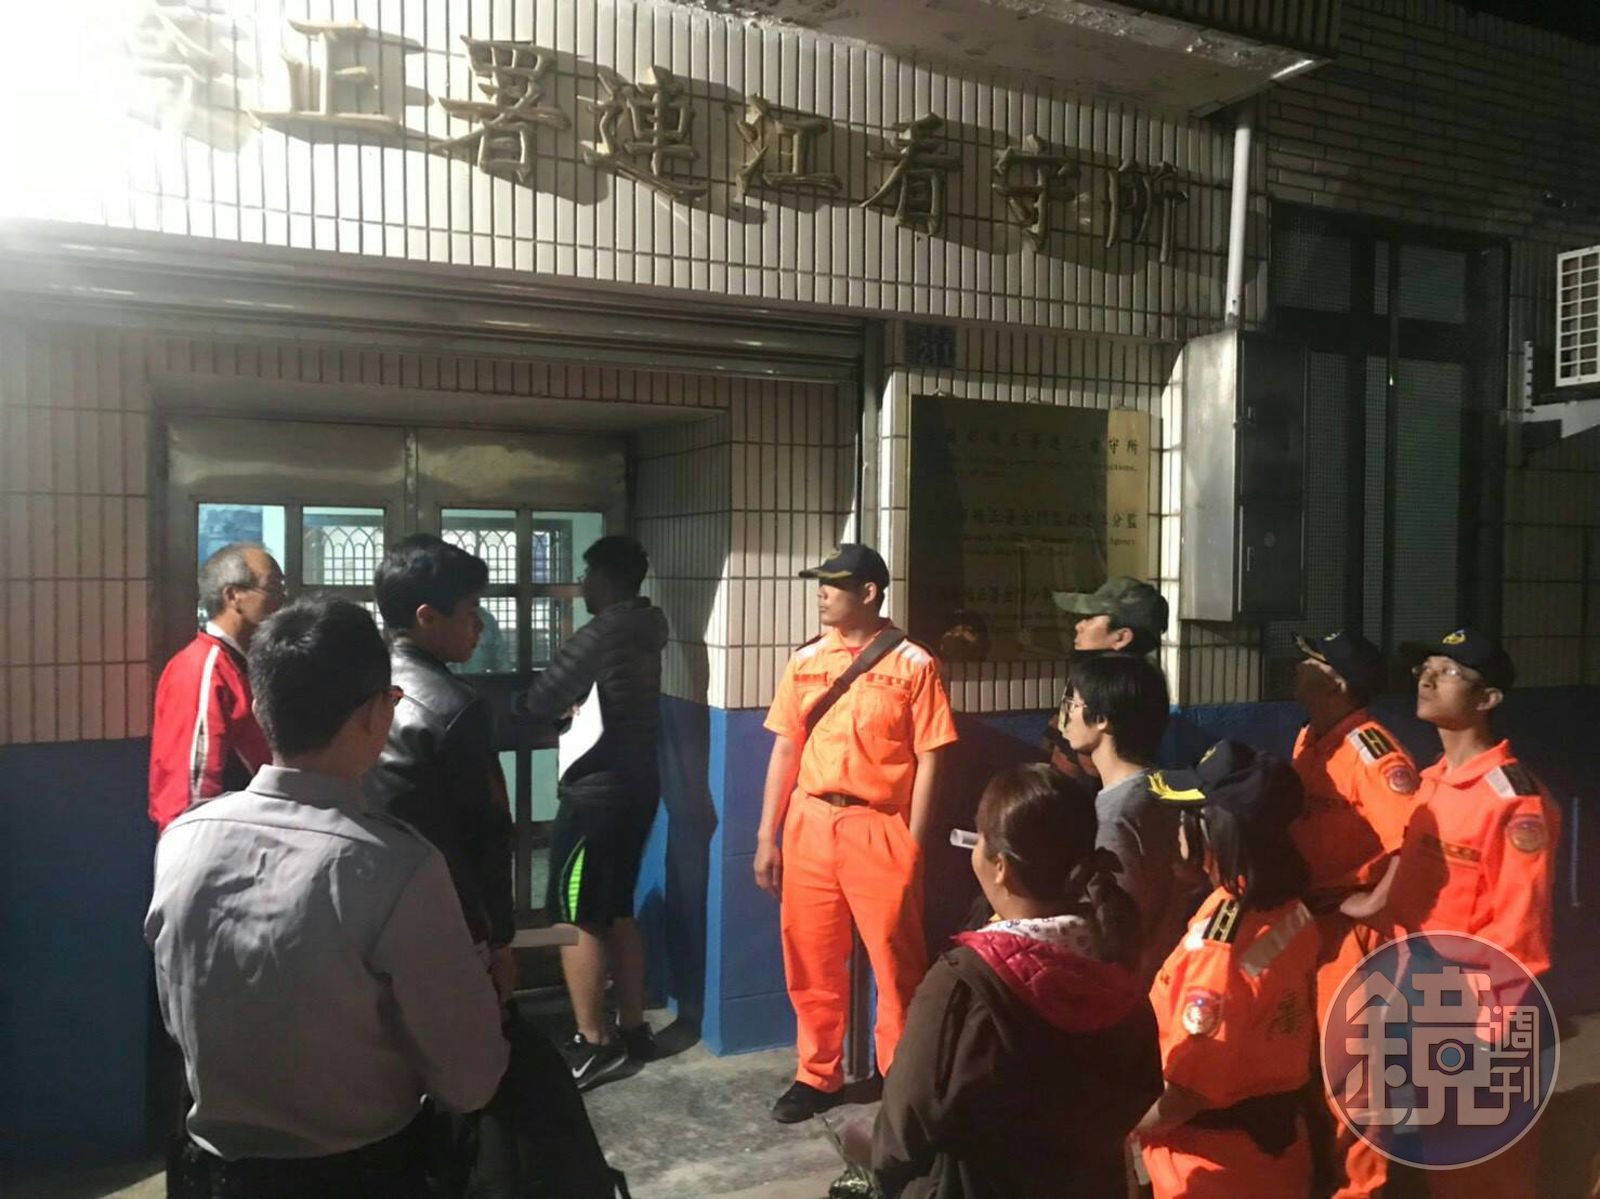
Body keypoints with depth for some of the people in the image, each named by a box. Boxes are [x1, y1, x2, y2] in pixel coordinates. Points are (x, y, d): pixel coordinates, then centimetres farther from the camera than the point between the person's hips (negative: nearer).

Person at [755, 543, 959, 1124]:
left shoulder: (913, 663, -5)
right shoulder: (805, 660, 7)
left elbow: (928, 759, -4)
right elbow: (785, 749, 10)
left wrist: (912, 842, -8)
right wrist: (767, 836, 8)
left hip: (880, 827, -4)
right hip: (809, 823, 4)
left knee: (896, 964, 4)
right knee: (810, 962, 12)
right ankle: (817, 1075, 29)